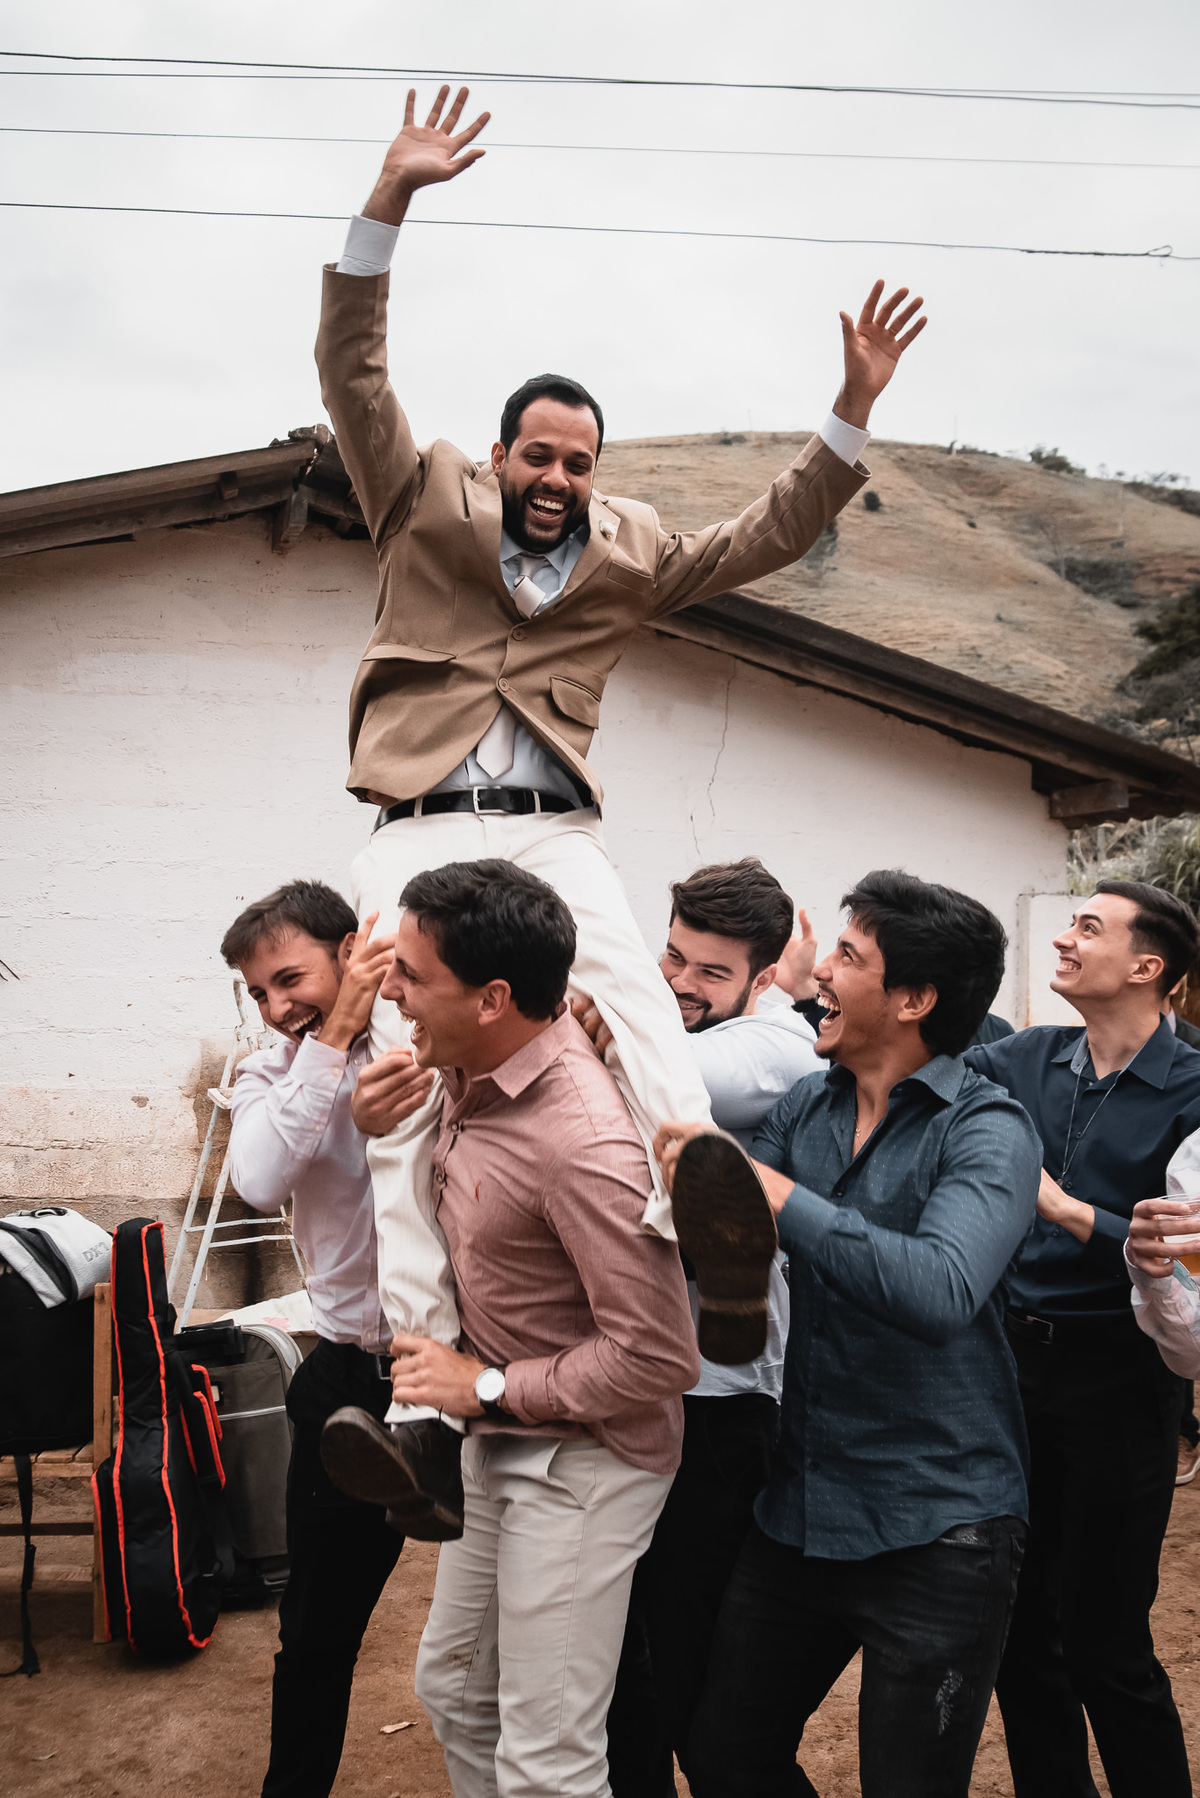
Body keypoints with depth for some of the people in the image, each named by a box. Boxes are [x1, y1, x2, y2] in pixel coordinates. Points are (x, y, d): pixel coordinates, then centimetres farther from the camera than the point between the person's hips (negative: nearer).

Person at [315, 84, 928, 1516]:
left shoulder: (627, 549, 17)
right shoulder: (425, 505, 10)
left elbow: (766, 537, 14)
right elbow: (352, 374, 0)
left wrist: (853, 412, 2)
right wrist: (390, 201, -11)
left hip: (559, 842, 2)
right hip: (422, 841, -2)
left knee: (662, 1065, -17)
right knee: (412, 1101, -9)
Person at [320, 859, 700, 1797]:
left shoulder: (583, 1145, -31)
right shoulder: (471, 1071, -5)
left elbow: (657, 1358, -28)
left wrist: (487, 1387, -21)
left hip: (583, 1460, -9)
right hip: (498, 1441, 9)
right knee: (454, 1689, 24)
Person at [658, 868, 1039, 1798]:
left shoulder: (987, 1129, -15)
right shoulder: (807, 1106, 4)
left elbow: (940, 1290, -32)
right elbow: (718, 1246, 6)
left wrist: (775, 1195, -30)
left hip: (934, 1534, -6)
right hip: (802, 1509, 6)